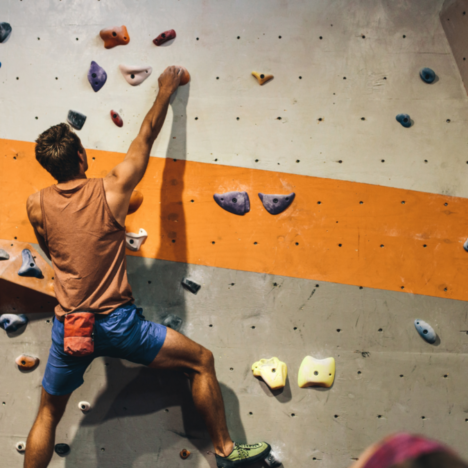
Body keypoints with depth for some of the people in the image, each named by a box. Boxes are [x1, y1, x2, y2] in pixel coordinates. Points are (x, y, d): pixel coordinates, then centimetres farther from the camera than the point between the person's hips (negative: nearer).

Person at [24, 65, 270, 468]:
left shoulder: (36, 205, -1)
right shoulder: (111, 190, -8)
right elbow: (147, 136, 5)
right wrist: (166, 92, 19)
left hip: (68, 327, 4)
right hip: (116, 322, -3)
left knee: (49, 413, 23)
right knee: (201, 361, 12)